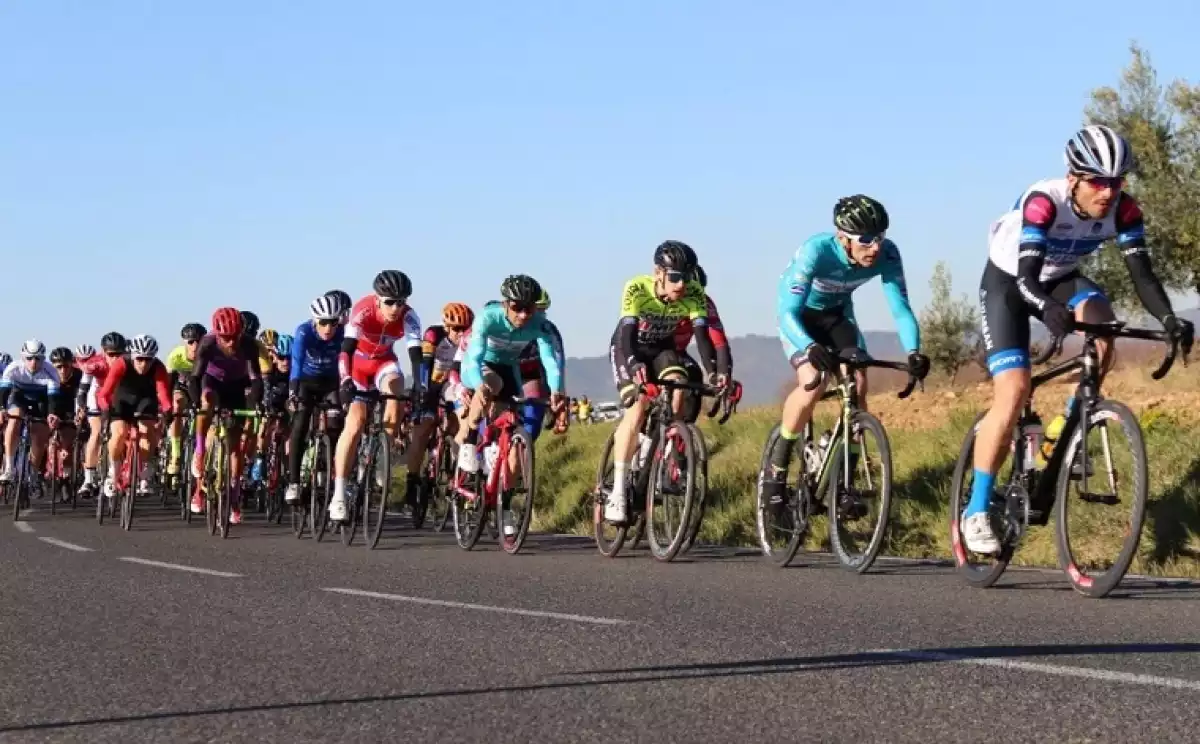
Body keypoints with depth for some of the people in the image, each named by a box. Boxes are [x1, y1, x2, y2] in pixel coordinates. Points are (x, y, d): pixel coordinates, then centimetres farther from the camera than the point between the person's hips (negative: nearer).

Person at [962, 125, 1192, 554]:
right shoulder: (1043, 202, -35)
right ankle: (976, 511, -9)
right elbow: (1027, 278, -42)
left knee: (1100, 321, -30)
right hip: (1008, 281, -4)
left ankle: (1067, 427, -8)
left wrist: (1169, 319, -44)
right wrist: (1049, 309, -63)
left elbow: (1142, 275, -26)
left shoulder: (1123, 211, -22)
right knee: (1014, 391, -17)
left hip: (1060, 279, 4)